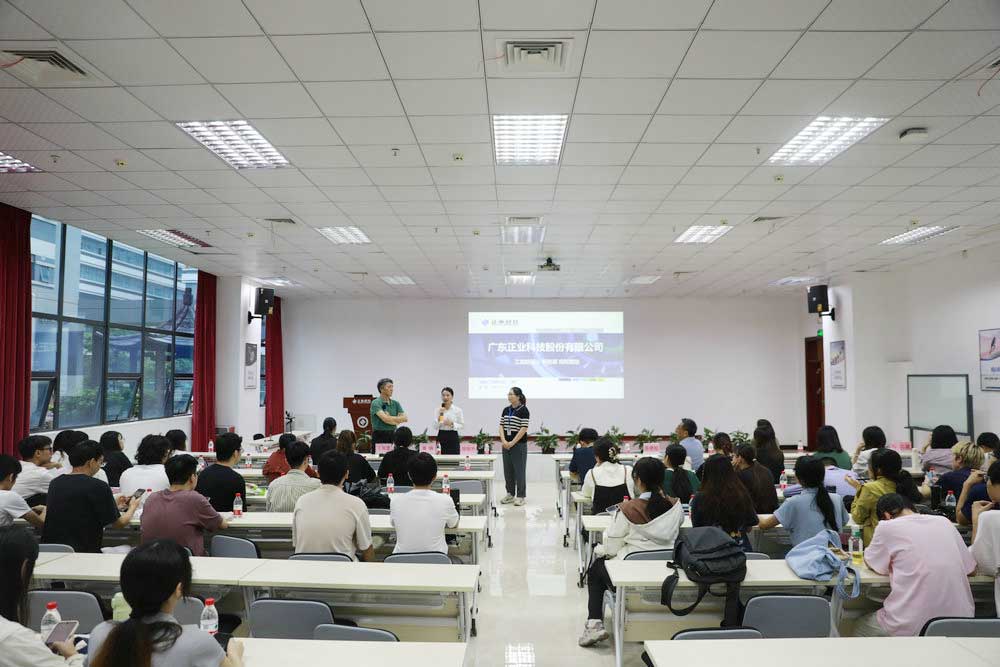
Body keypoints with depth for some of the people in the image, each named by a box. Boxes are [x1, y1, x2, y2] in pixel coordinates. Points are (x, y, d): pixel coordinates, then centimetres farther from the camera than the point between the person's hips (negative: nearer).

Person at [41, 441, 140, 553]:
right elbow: (120, 523, -5)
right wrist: (133, 507, 16)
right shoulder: (98, 487, -14)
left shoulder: (55, 483, 5)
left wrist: (114, 505, 26)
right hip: (83, 551, -7)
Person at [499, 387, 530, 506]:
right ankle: (510, 494, 21)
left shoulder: (524, 410, -9)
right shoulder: (506, 410, 10)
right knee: (508, 470, 10)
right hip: (506, 445, 6)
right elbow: (501, 426, 8)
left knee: (519, 470, 0)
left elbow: (524, 429, -14)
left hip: (519, 444, -6)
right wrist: (503, 441, -7)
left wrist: (512, 443, -15)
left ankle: (520, 496, 8)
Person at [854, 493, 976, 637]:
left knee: (860, 627, 25)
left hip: (911, 627, -5)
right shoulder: (944, 522, 8)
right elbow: (971, 569, 15)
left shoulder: (887, 527, -4)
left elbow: (870, 564, 11)